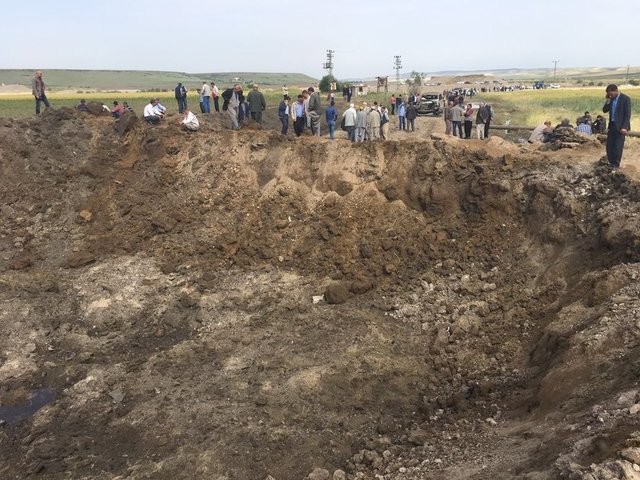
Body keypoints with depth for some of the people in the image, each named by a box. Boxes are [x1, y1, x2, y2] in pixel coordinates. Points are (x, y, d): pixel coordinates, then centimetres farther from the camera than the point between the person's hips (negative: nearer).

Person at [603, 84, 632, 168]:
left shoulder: (625, 98, -11)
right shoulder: (611, 99, 9)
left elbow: (628, 114, -13)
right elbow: (605, 110, 7)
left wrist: (624, 127, -19)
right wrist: (608, 101, -7)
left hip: (620, 126, -7)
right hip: (612, 125, 7)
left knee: (618, 147, -4)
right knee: (609, 146, 7)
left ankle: (616, 165, 5)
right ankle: (611, 163, 18)